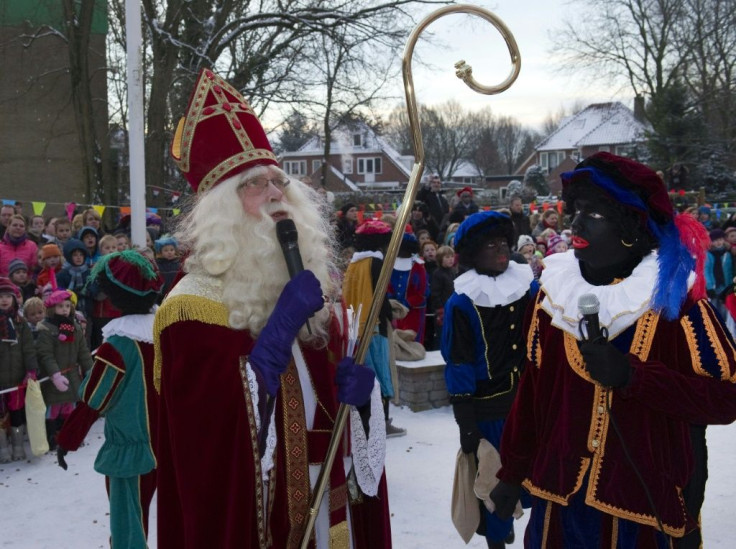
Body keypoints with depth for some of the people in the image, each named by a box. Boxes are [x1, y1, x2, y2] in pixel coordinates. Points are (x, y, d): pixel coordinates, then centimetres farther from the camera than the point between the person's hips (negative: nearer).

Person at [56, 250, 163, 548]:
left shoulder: (118, 344, -20)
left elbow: (92, 400, -13)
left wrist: (66, 440, -2)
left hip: (130, 447, -6)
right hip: (166, 441, 6)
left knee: (128, 519, 8)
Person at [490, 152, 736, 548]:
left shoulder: (675, 294, -9)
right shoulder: (556, 287, 2)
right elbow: (532, 388, 8)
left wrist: (632, 375, -22)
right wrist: (512, 473, 11)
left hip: (643, 500, -3)